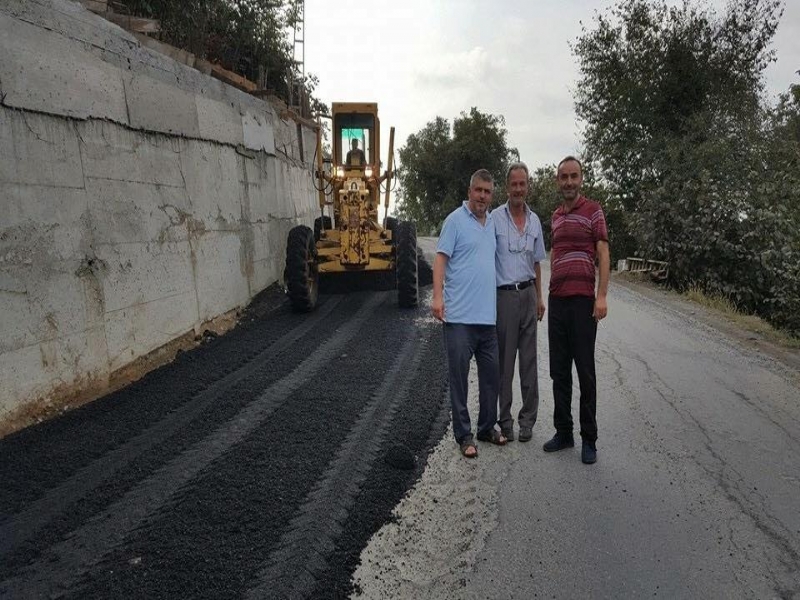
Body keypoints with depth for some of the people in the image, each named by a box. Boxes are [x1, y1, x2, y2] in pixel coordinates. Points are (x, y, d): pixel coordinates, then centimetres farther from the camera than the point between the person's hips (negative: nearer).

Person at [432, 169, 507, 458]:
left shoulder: (493, 222, 16)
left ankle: (487, 427, 28)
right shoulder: (455, 220, -4)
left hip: (488, 315, 7)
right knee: (459, 375, 1)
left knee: (491, 373, 13)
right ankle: (463, 434, 11)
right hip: (459, 315, -7)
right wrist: (438, 296, -20)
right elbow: (441, 258, -9)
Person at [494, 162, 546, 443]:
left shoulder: (534, 220, 12)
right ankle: (505, 420, 12)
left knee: (529, 360, 7)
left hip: (528, 294, 5)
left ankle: (527, 419, 17)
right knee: (504, 360, 1)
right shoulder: (495, 218, -4)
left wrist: (539, 297, 16)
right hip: (504, 294, -4)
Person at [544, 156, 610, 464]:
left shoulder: (593, 210, -1)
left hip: (583, 300, -5)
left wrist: (602, 296, -15)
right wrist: (552, 290, 14)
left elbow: (603, 255, -6)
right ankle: (563, 432, 20)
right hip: (557, 301, 6)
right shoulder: (556, 216, 16)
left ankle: (589, 439, 10)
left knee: (585, 371, 0)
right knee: (559, 370, 9)